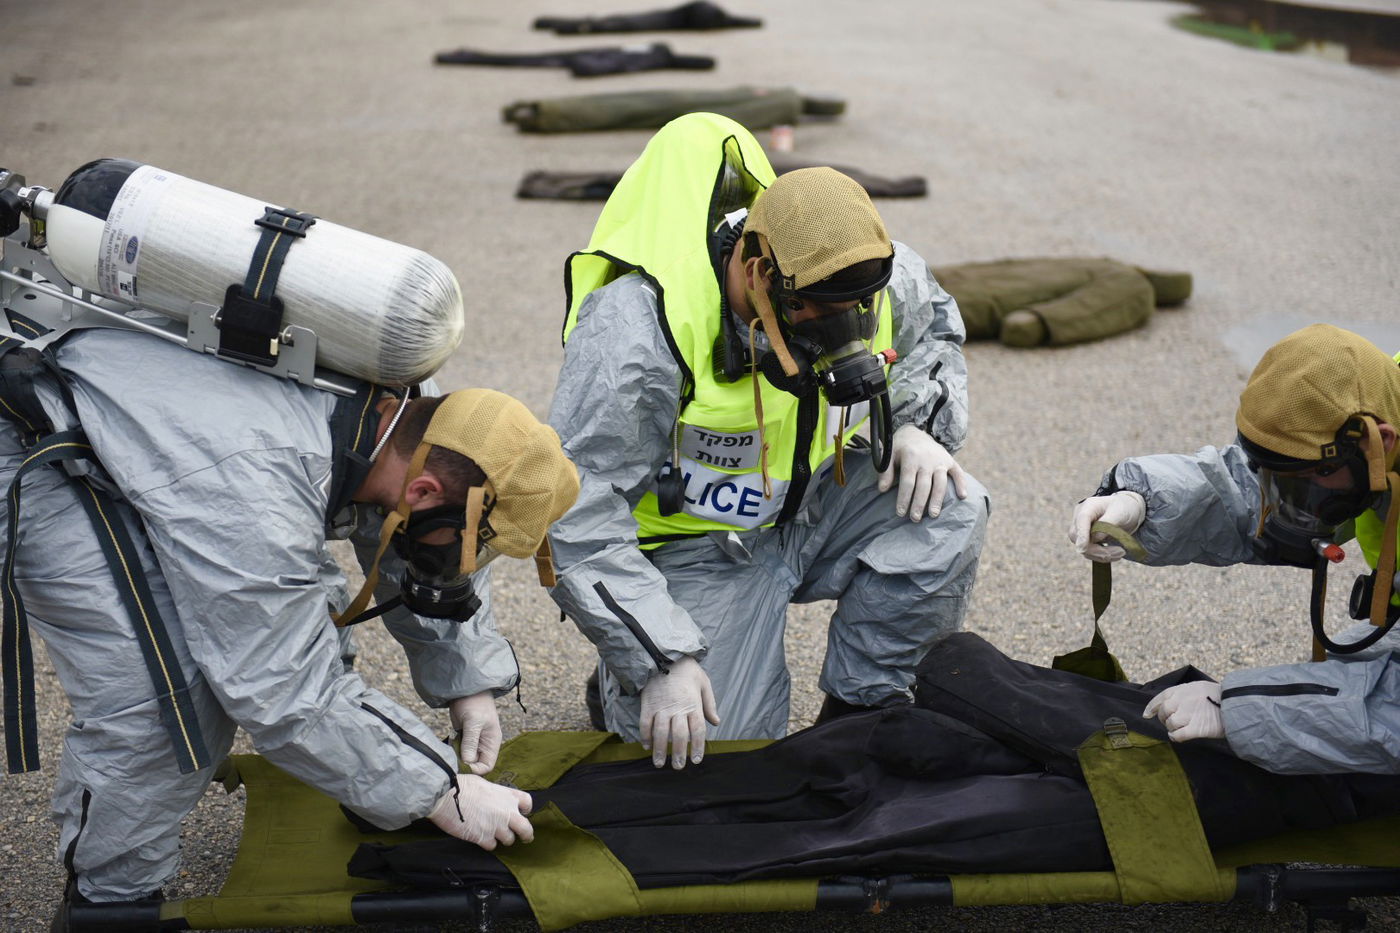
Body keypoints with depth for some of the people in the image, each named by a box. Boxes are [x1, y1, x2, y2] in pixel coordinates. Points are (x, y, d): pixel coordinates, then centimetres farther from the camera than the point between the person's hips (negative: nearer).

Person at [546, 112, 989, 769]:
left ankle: (861, 704, -2)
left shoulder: (871, 278, -15)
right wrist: (663, 663, -32)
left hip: (813, 506, 5)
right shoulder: (636, 335, -33)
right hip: (697, 543, -5)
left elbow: (932, 329, 11)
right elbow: (578, 518, -30)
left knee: (949, 508, -20)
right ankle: (627, 678, 18)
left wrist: (919, 425, -11)